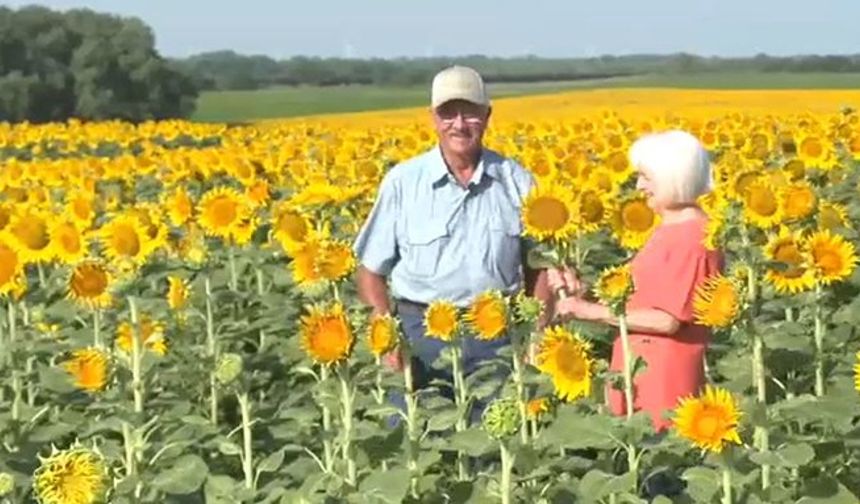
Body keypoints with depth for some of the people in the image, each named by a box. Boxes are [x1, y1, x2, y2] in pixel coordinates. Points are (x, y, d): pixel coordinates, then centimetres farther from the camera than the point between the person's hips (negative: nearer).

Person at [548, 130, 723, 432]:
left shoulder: (693, 237, -16)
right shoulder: (670, 229, 13)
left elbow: (668, 320, -20)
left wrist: (592, 311, -16)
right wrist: (581, 290, 3)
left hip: (665, 375, -9)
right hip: (642, 367, 9)